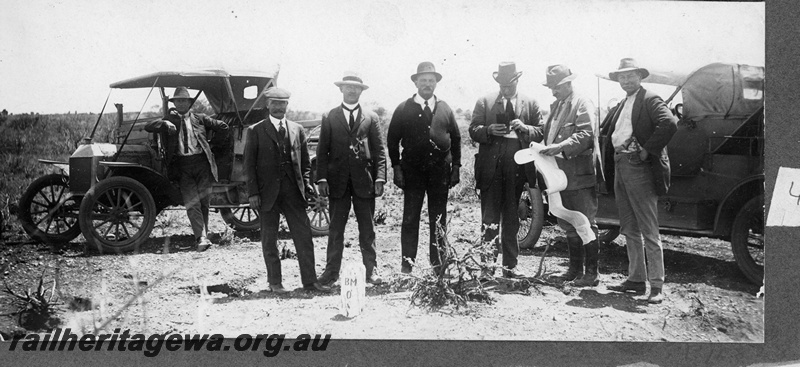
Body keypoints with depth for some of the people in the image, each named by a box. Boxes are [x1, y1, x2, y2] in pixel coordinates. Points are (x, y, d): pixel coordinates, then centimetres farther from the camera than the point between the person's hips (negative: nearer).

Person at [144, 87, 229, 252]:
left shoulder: (199, 119, 13)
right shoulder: (169, 120, 13)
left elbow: (223, 127, 15)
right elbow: (148, 127, 1)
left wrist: (213, 143, 12)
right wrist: (164, 123, -15)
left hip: (202, 163, 1)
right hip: (182, 167, -1)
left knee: (203, 202, 4)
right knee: (192, 203, -12)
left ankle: (202, 235, 18)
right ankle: (202, 238, -19)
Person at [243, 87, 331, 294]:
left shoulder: (297, 130, 11)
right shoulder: (255, 131, 3)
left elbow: (305, 162, 14)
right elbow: (249, 165, 0)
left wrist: (306, 185, 2)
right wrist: (253, 193, -7)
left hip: (293, 191, 2)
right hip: (267, 192, -2)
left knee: (304, 236, 0)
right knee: (269, 239, 5)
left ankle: (309, 280, 6)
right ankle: (275, 282, 16)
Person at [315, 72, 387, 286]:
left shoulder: (371, 118, 9)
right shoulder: (329, 118, 9)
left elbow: (379, 151, 5)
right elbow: (322, 151, 6)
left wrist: (380, 178, -5)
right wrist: (322, 178, -4)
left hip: (364, 181, 0)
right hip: (338, 182, 0)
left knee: (367, 229, 7)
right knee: (335, 229, 4)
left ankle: (371, 269, 15)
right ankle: (332, 271, 11)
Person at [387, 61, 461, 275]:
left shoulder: (445, 109, 9)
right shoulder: (403, 109, 3)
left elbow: (456, 139, 13)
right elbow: (392, 139, 3)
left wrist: (456, 166, 6)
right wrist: (396, 167, -4)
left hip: (441, 171, 2)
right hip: (412, 171, -2)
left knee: (439, 218, 7)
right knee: (410, 217, -1)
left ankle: (438, 262, 16)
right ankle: (407, 262, 5)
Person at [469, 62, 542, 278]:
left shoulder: (530, 104, 9)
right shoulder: (484, 102, 6)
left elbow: (540, 132, 6)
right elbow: (473, 131, 3)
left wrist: (524, 128, -13)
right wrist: (490, 130, -17)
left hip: (517, 168, 1)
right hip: (490, 168, -1)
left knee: (511, 219, 9)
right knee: (489, 219, 0)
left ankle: (510, 264, 17)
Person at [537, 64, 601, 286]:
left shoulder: (582, 104, -7)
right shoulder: (555, 106, 17)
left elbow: (586, 135, -19)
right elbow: (548, 134, 23)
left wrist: (560, 147, -28)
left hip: (581, 176, -8)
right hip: (562, 176, 8)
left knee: (586, 224, -2)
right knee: (569, 226, 14)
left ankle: (591, 273, 4)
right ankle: (575, 268, 25)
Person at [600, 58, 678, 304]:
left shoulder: (649, 100, -6)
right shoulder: (621, 106, 20)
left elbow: (669, 124, -22)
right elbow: (606, 131, 25)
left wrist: (647, 150, -19)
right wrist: (610, 161, 9)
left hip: (639, 168, -9)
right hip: (619, 167, 9)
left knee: (649, 231, -6)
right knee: (630, 230, 13)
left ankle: (657, 286, -2)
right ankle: (636, 279, 21)